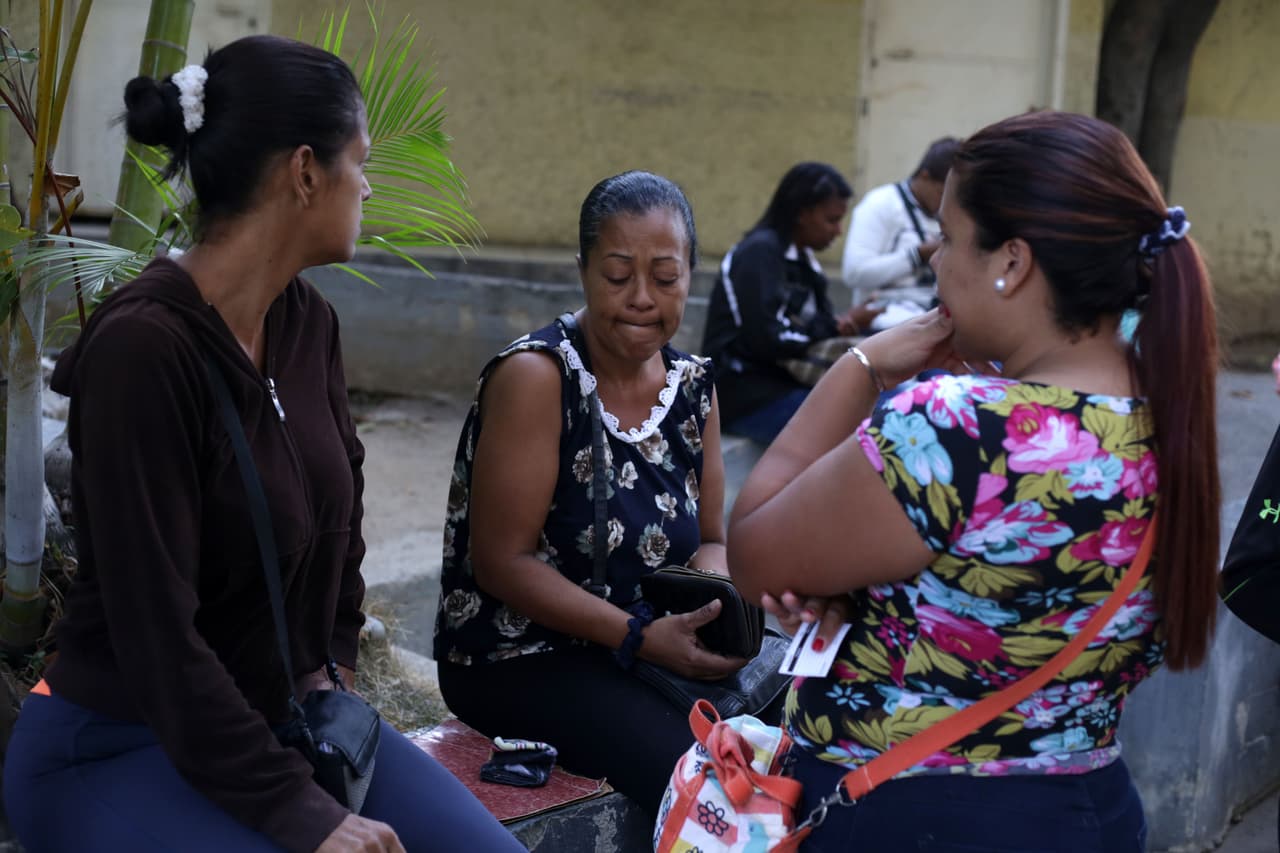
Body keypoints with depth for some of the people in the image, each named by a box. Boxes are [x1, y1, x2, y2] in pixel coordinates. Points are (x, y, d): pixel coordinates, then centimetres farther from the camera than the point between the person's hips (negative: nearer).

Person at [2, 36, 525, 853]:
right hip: (115, 744, -7)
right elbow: (155, 632, -26)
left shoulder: (309, 323, 0)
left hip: (280, 714, 7)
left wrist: (331, 668, 13)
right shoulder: (142, 345, -24)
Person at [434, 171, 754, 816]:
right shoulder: (536, 377, -16)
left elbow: (710, 543, 10)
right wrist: (640, 636, -25)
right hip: (517, 659, -6)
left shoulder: (693, 384, 3)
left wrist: (715, 605, -14)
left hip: (639, 648, 6)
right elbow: (503, 561, -18)